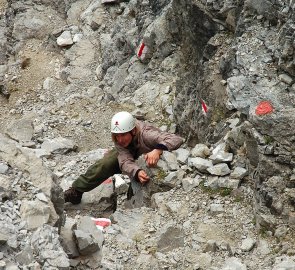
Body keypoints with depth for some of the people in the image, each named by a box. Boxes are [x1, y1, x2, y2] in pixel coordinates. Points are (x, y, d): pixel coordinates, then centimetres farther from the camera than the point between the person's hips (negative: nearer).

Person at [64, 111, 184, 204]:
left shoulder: (145, 133, -43)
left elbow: (177, 139, -52)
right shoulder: (118, 139, -28)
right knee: (105, 163, -15)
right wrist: (137, 172, -61)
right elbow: (125, 162, -39)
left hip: (152, 159, -2)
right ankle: (75, 192, -5)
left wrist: (158, 150, -71)